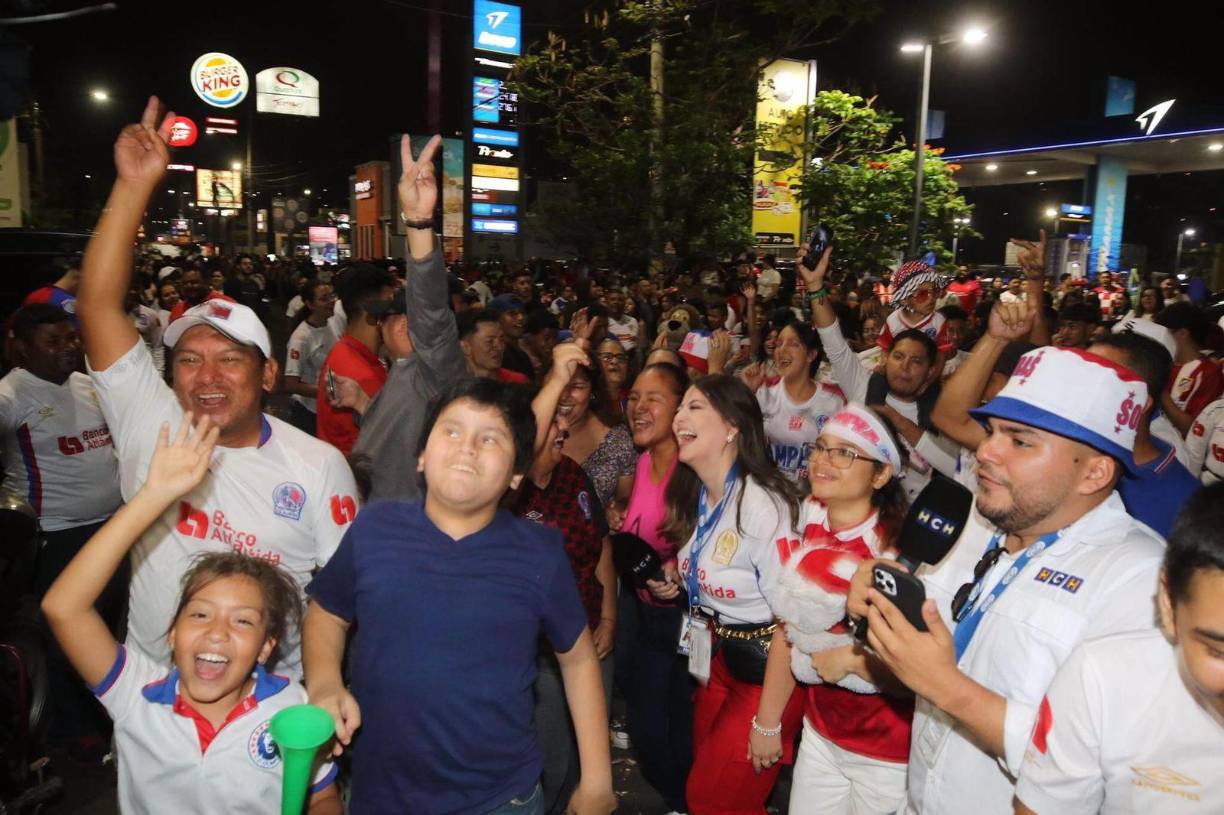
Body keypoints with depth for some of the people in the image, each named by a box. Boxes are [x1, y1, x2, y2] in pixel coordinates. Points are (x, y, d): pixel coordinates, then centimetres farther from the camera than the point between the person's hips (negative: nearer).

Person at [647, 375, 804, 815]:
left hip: (766, 668, -7)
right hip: (718, 658, 8)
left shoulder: (764, 506, -25)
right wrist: (677, 579, -2)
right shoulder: (698, 498, 1)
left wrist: (768, 722, -19)